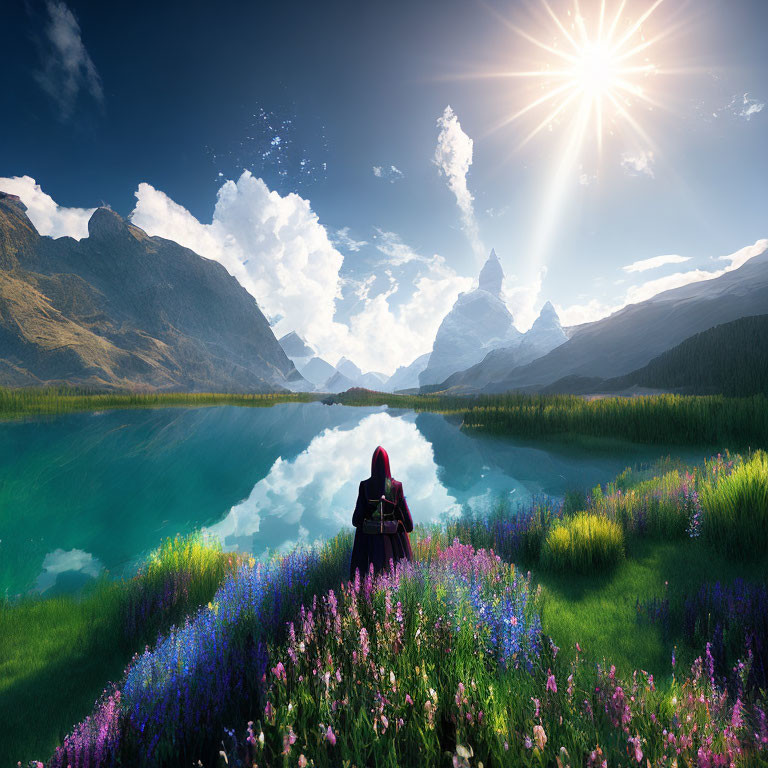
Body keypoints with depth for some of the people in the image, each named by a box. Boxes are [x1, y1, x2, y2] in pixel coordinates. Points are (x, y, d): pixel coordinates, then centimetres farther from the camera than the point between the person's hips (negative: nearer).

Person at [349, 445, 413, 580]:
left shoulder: (365, 485, -10)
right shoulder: (396, 486, -9)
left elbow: (359, 509, -3)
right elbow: (403, 510, -2)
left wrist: (356, 522, 18)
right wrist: (409, 527, 14)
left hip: (369, 534, 0)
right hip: (391, 533, 0)